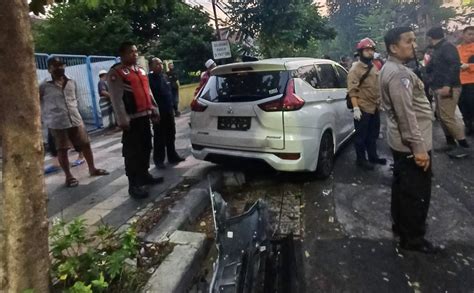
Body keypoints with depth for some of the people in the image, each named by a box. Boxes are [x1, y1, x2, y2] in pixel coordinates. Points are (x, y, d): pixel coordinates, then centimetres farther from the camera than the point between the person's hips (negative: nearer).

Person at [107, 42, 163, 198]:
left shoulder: (140, 70, 18)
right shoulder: (116, 73, -7)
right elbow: (116, 98, -14)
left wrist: (154, 109, 18)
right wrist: (123, 120, -20)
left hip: (145, 115, 8)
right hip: (132, 118, -8)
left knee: (146, 147, 15)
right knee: (133, 151, -5)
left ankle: (144, 175, 29)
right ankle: (134, 184, 1)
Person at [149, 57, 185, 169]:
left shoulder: (164, 77, 14)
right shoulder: (149, 79, -10)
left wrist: (173, 106, 15)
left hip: (169, 111, 7)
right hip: (158, 112, -7)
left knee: (171, 135, 14)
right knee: (159, 138, -1)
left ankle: (172, 156, 25)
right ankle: (158, 160, 8)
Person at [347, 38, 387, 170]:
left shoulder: (374, 67, 14)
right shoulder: (355, 69, -11)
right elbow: (352, 90, -18)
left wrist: (380, 101, 20)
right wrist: (355, 108, -24)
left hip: (375, 107, 8)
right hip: (363, 108, -8)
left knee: (373, 134, 18)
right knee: (361, 136, 3)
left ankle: (373, 156, 32)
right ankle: (361, 160, 14)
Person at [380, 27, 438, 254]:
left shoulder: (392, 69, 13)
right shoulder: (399, 73, -21)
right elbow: (406, 114, -27)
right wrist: (419, 147, -25)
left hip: (400, 142, 11)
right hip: (411, 144, -11)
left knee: (402, 186, 21)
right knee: (417, 192, 2)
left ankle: (400, 224, 36)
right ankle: (412, 237, 16)